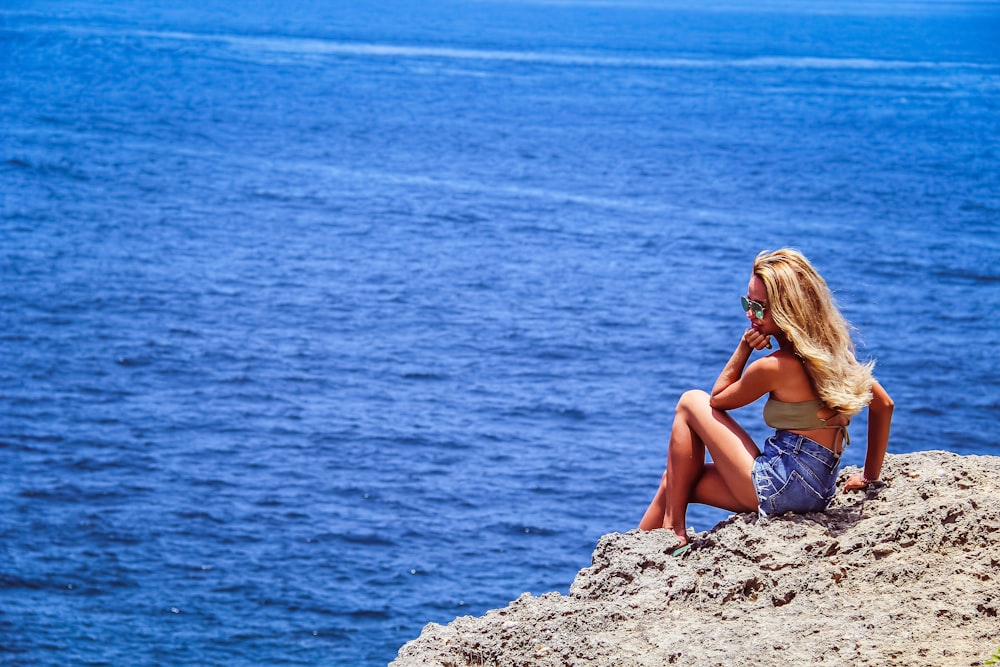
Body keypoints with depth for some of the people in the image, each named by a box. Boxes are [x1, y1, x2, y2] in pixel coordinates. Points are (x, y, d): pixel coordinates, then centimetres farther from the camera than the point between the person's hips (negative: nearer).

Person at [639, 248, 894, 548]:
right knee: (676, 480, 19)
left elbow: (718, 399, 1)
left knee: (691, 403, 8)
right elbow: (884, 404, 12)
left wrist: (743, 348, -4)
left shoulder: (774, 367, -17)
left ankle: (673, 525, 10)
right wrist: (869, 476, 18)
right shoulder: (833, 349, 5)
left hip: (776, 488, -8)